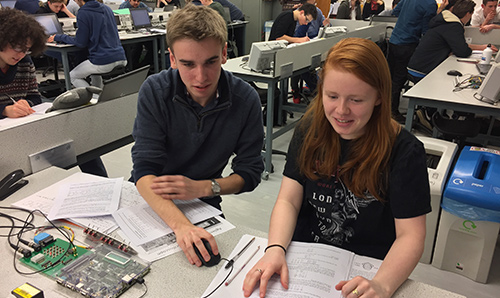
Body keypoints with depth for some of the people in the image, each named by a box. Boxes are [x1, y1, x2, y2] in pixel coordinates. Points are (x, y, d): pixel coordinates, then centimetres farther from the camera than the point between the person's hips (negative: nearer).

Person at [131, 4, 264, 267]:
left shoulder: (246, 100, -14)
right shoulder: (155, 91, -17)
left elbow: (250, 173, -6)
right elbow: (145, 171, -23)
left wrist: (201, 188, -25)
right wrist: (180, 224, -41)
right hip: (149, 199, 0)